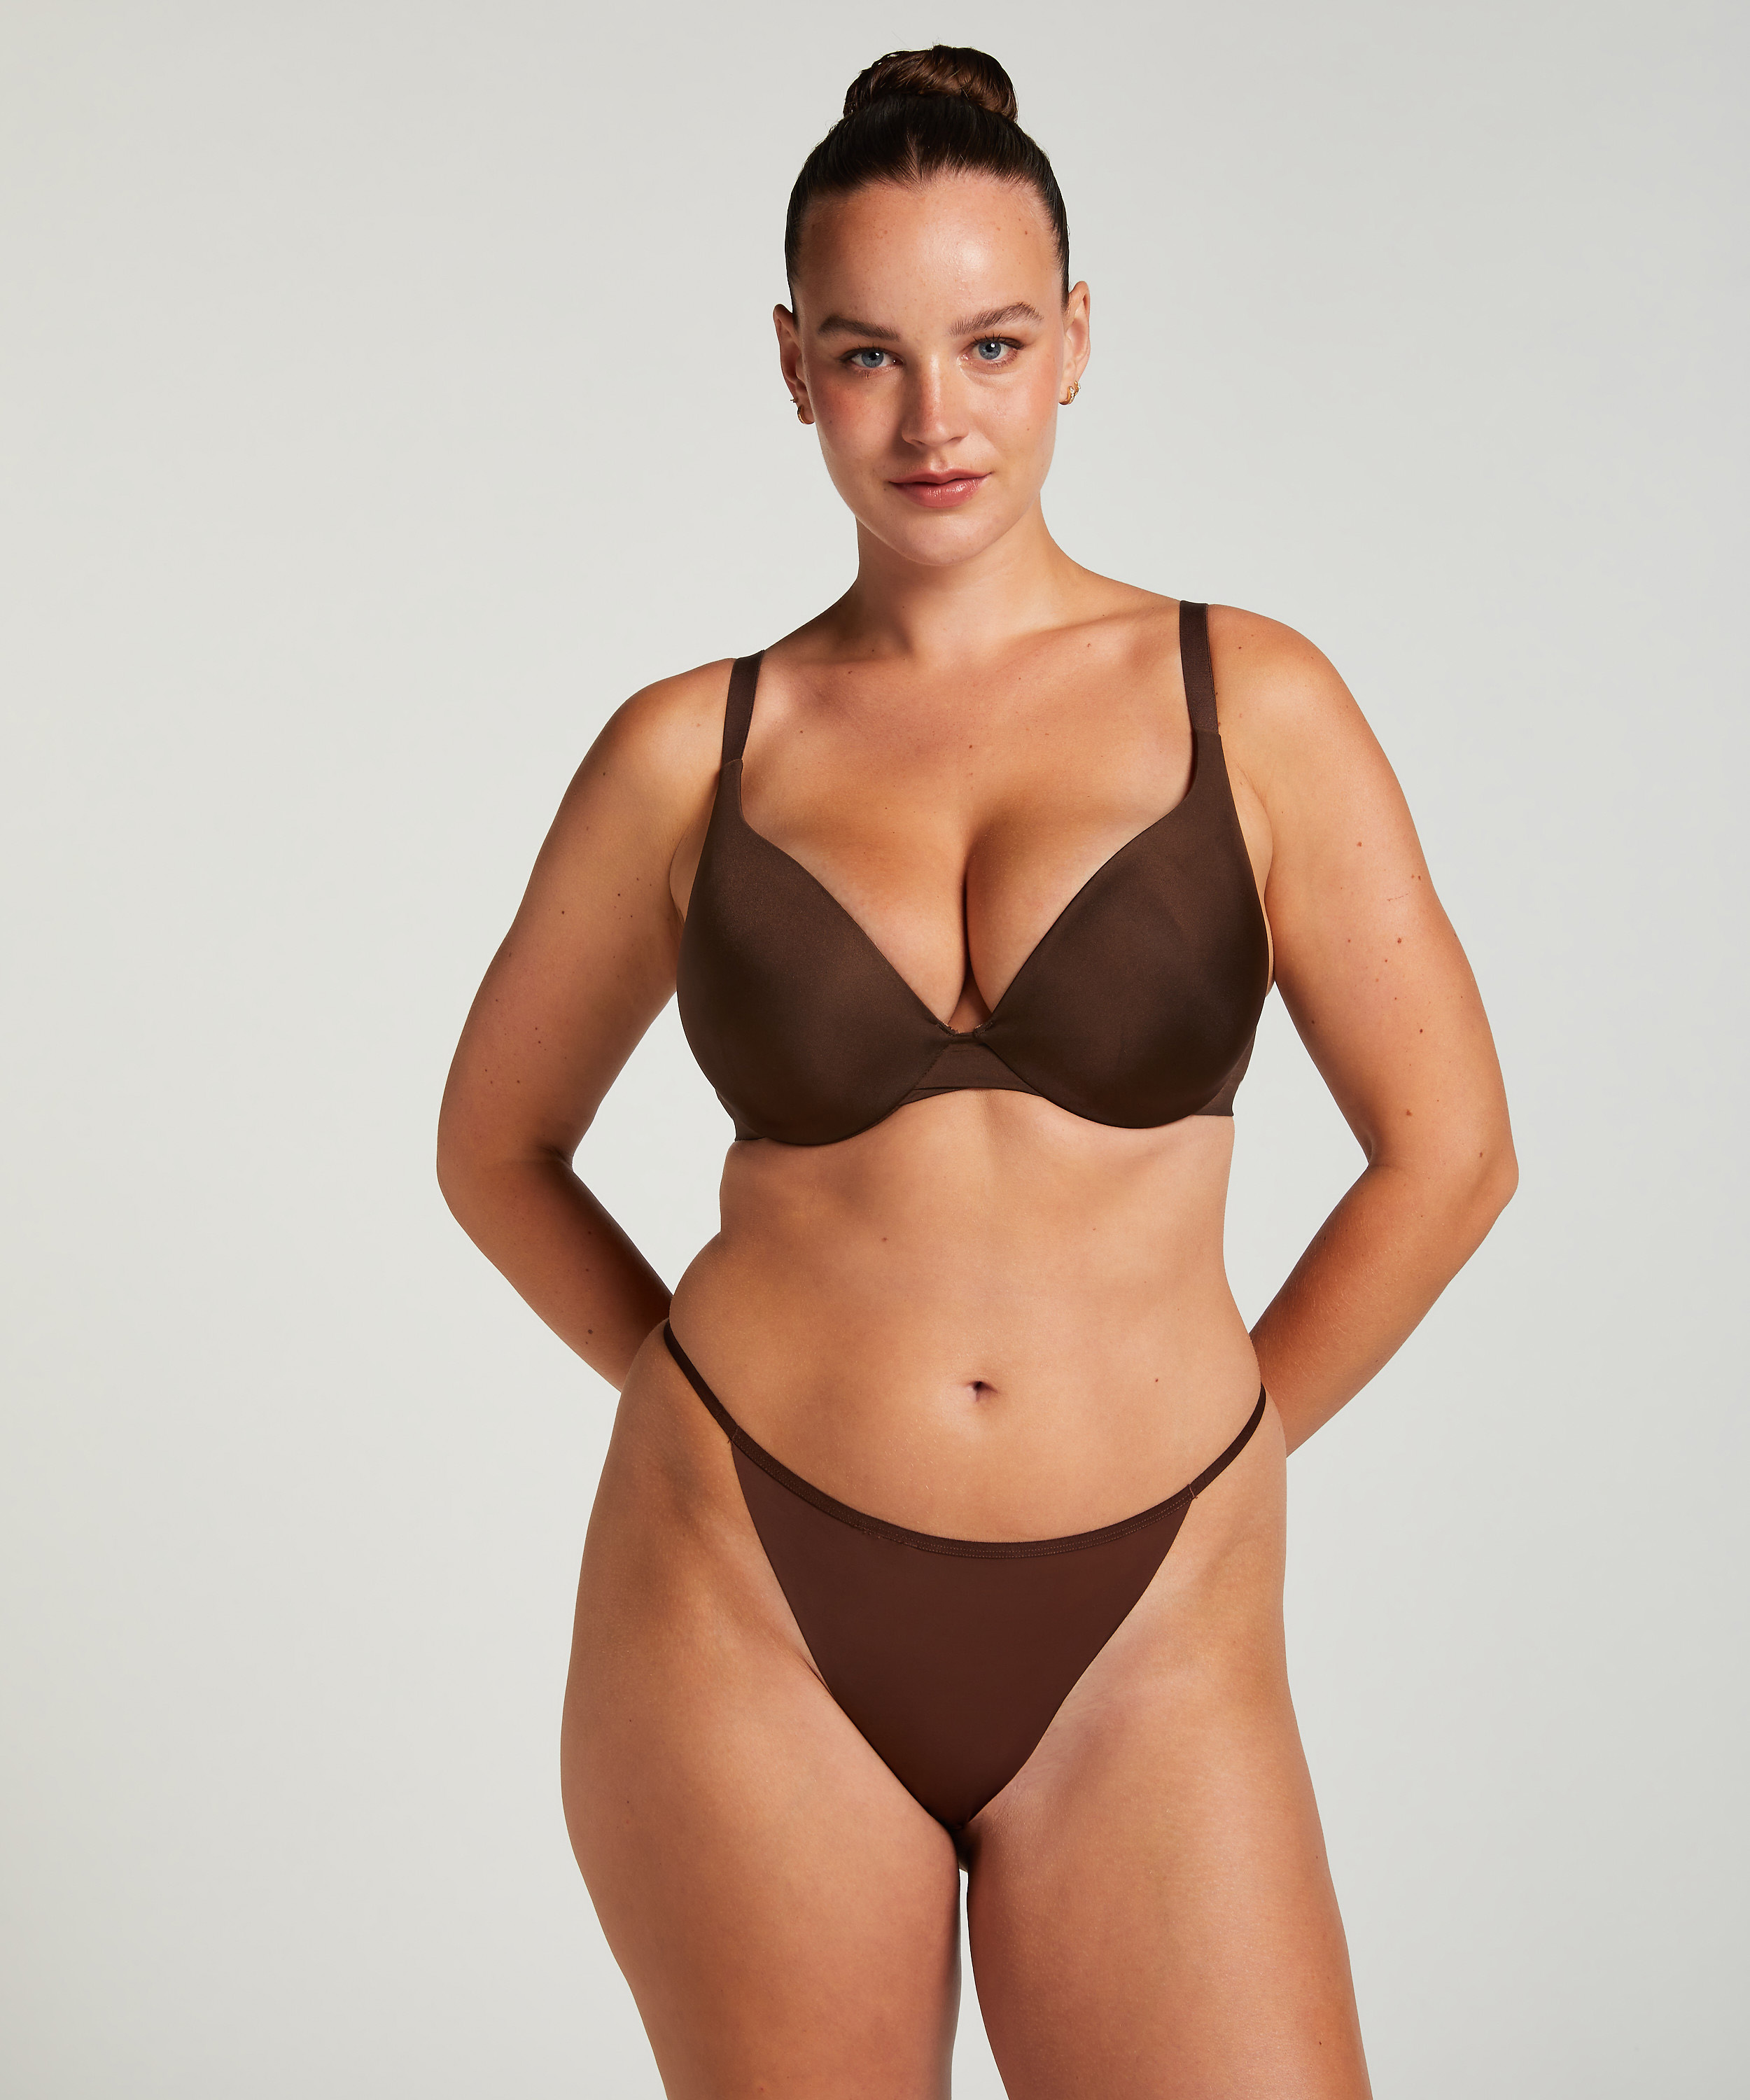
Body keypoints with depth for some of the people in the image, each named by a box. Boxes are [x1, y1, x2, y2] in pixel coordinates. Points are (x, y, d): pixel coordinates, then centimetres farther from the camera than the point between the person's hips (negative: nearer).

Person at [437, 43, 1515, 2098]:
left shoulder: (1251, 703, 0)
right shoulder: (693, 750, 3)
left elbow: (1447, 1152, 0)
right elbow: (497, 1145, 14)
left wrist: (1193, 1455, 3)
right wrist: (725, 1415, 7)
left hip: (1144, 1645, 0)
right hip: (745, 1617, 1)